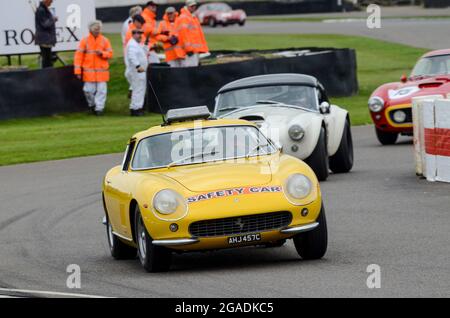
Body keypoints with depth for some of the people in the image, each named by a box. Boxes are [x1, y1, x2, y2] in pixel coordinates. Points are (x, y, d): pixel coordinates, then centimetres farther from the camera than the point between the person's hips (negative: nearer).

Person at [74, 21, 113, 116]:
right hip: (89, 71, -1)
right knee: (89, 90, 1)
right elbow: (79, 55, -2)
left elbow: (110, 54, 6)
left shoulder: (105, 41, 4)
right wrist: (78, 70, -7)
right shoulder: (85, 41, 0)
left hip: (102, 70, 1)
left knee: (101, 90, -3)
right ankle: (92, 105, 25)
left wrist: (102, 53, -16)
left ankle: (99, 108, 3)